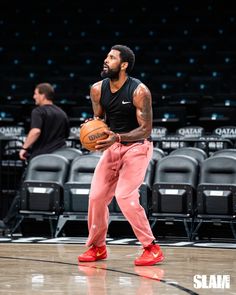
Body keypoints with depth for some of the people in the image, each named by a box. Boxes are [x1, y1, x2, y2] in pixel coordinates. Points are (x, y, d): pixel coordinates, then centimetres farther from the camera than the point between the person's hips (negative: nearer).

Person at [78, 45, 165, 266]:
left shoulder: (139, 91, -21)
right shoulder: (97, 89, -4)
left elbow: (145, 130, -20)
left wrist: (117, 137, -33)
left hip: (137, 146, -6)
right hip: (113, 145, 6)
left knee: (125, 196, -19)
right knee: (96, 196, 2)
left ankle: (152, 249, -9)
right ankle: (97, 247, 21)